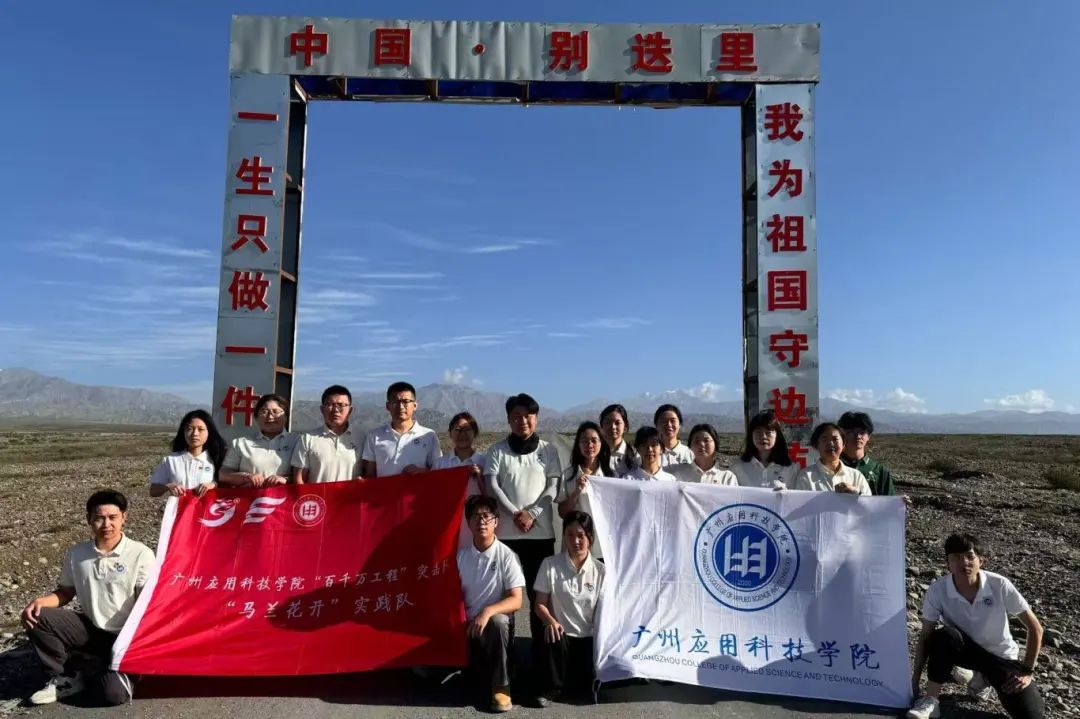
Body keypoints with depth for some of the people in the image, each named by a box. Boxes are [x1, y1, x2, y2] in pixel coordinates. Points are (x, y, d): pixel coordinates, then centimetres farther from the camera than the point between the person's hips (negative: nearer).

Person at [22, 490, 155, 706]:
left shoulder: (141, 554, -13)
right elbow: (65, 592, 11)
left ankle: (109, 669, 12)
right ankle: (65, 677, 0)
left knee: (115, 694, -25)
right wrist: (40, 601, -11)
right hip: (89, 627, 4)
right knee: (36, 618, -18)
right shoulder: (76, 554, 0)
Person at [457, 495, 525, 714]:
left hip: (497, 621, -4)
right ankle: (476, 670, 12)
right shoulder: (461, 555, 1)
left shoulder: (507, 556, -11)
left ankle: (501, 686, -18)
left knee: (497, 622, -38)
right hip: (468, 624, 4)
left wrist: (487, 612, -32)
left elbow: (516, 601, -16)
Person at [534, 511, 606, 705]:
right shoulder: (550, 564, -5)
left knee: (592, 679, -19)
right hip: (562, 632, -1)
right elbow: (540, 604, -3)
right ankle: (554, 687, -7)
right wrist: (551, 621, -22)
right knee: (554, 639, -35)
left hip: (588, 637, 2)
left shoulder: (600, 570, 0)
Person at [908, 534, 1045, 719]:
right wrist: (915, 680, -14)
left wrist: (1027, 672, -13)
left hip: (1001, 656, 1)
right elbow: (925, 637, -13)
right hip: (966, 650, -1)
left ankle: (984, 678, 12)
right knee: (944, 636, -35)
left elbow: (1035, 628, -12)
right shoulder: (937, 590, -23)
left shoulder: (999, 585, -24)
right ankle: (930, 700, -17)